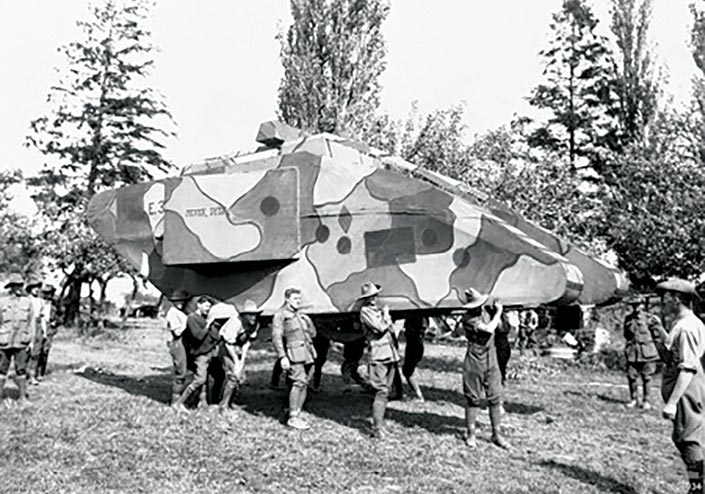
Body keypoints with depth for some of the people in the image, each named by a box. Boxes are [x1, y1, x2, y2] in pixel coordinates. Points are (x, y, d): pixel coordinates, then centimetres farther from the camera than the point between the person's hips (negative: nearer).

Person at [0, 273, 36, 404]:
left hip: (21, 343, 0)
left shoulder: (27, 302, 5)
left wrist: (31, 341, 1)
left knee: (21, 370, 3)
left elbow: (31, 323, 6)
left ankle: (23, 396, 10)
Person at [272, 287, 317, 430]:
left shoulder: (301, 315, 22)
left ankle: (297, 415, 15)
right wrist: (282, 357, -17)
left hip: (308, 353, 7)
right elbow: (276, 337, -9)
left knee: (304, 383, 6)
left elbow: (313, 334, 25)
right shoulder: (281, 315, -1)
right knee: (299, 382, -14)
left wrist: (308, 321, 8)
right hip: (295, 353, -7)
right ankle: (293, 418, -7)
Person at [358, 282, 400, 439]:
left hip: (390, 354, 8)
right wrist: (386, 316, 2)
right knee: (381, 392, -11)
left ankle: (379, 423, 19)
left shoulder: (379, 309, 19)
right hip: (378, 355, -8)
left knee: (385, 391, 11)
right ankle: (377, 428, -7)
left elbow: (391, 329, 16)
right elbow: (380, 328, -15)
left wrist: (386, 316, 1)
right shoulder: (365, 311, -5)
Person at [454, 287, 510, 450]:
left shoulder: (487, 309, 1)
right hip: (474, 363, -5)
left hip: (491, 361, 5)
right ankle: (470, 434, 19)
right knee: (473, 399, 5)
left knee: (495, 398, 6)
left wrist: (496, 308, -3)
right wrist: (498, 312, -14)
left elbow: (499, 325, 13)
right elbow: (489, 329, -26)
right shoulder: (469, 318, -18)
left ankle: (496, 434, 17)